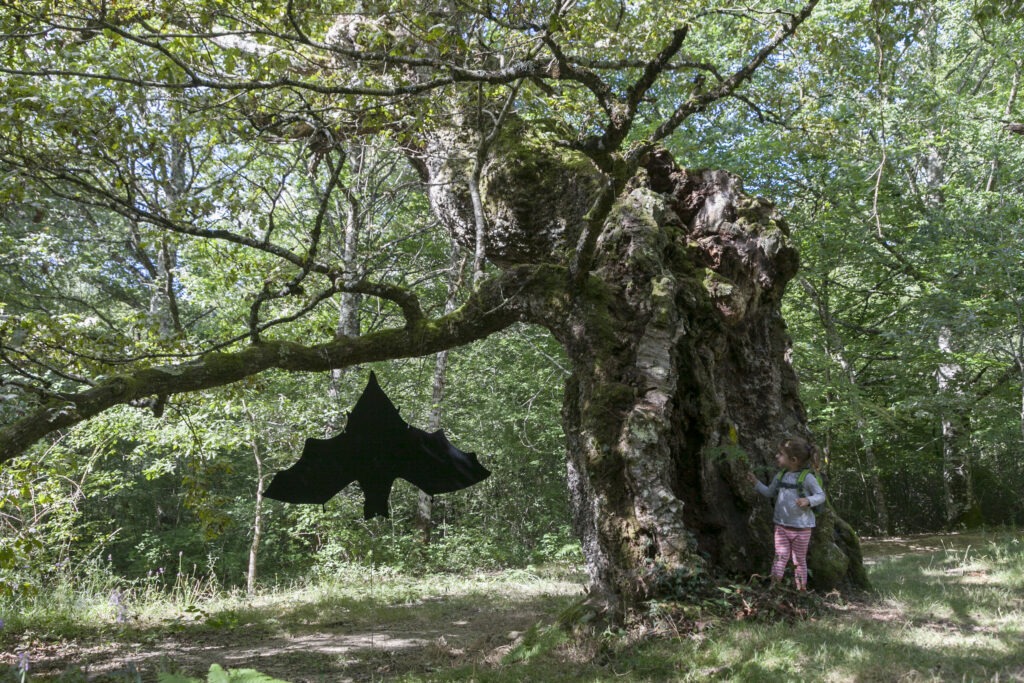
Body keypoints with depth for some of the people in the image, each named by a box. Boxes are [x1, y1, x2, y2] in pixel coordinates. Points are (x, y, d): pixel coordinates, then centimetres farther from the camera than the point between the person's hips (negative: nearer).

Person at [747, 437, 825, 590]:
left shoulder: (807, 477, -15)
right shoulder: (780, 476, 2)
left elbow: (821, 495, -13)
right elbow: (769, 492, 15)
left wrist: (808, 500, -31)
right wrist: (756, 482, 3)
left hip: (801, 528, -3)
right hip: (781, 526, 3)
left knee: (799, 560, 12)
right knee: (780, 557, -1)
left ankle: (801, 589, 24)